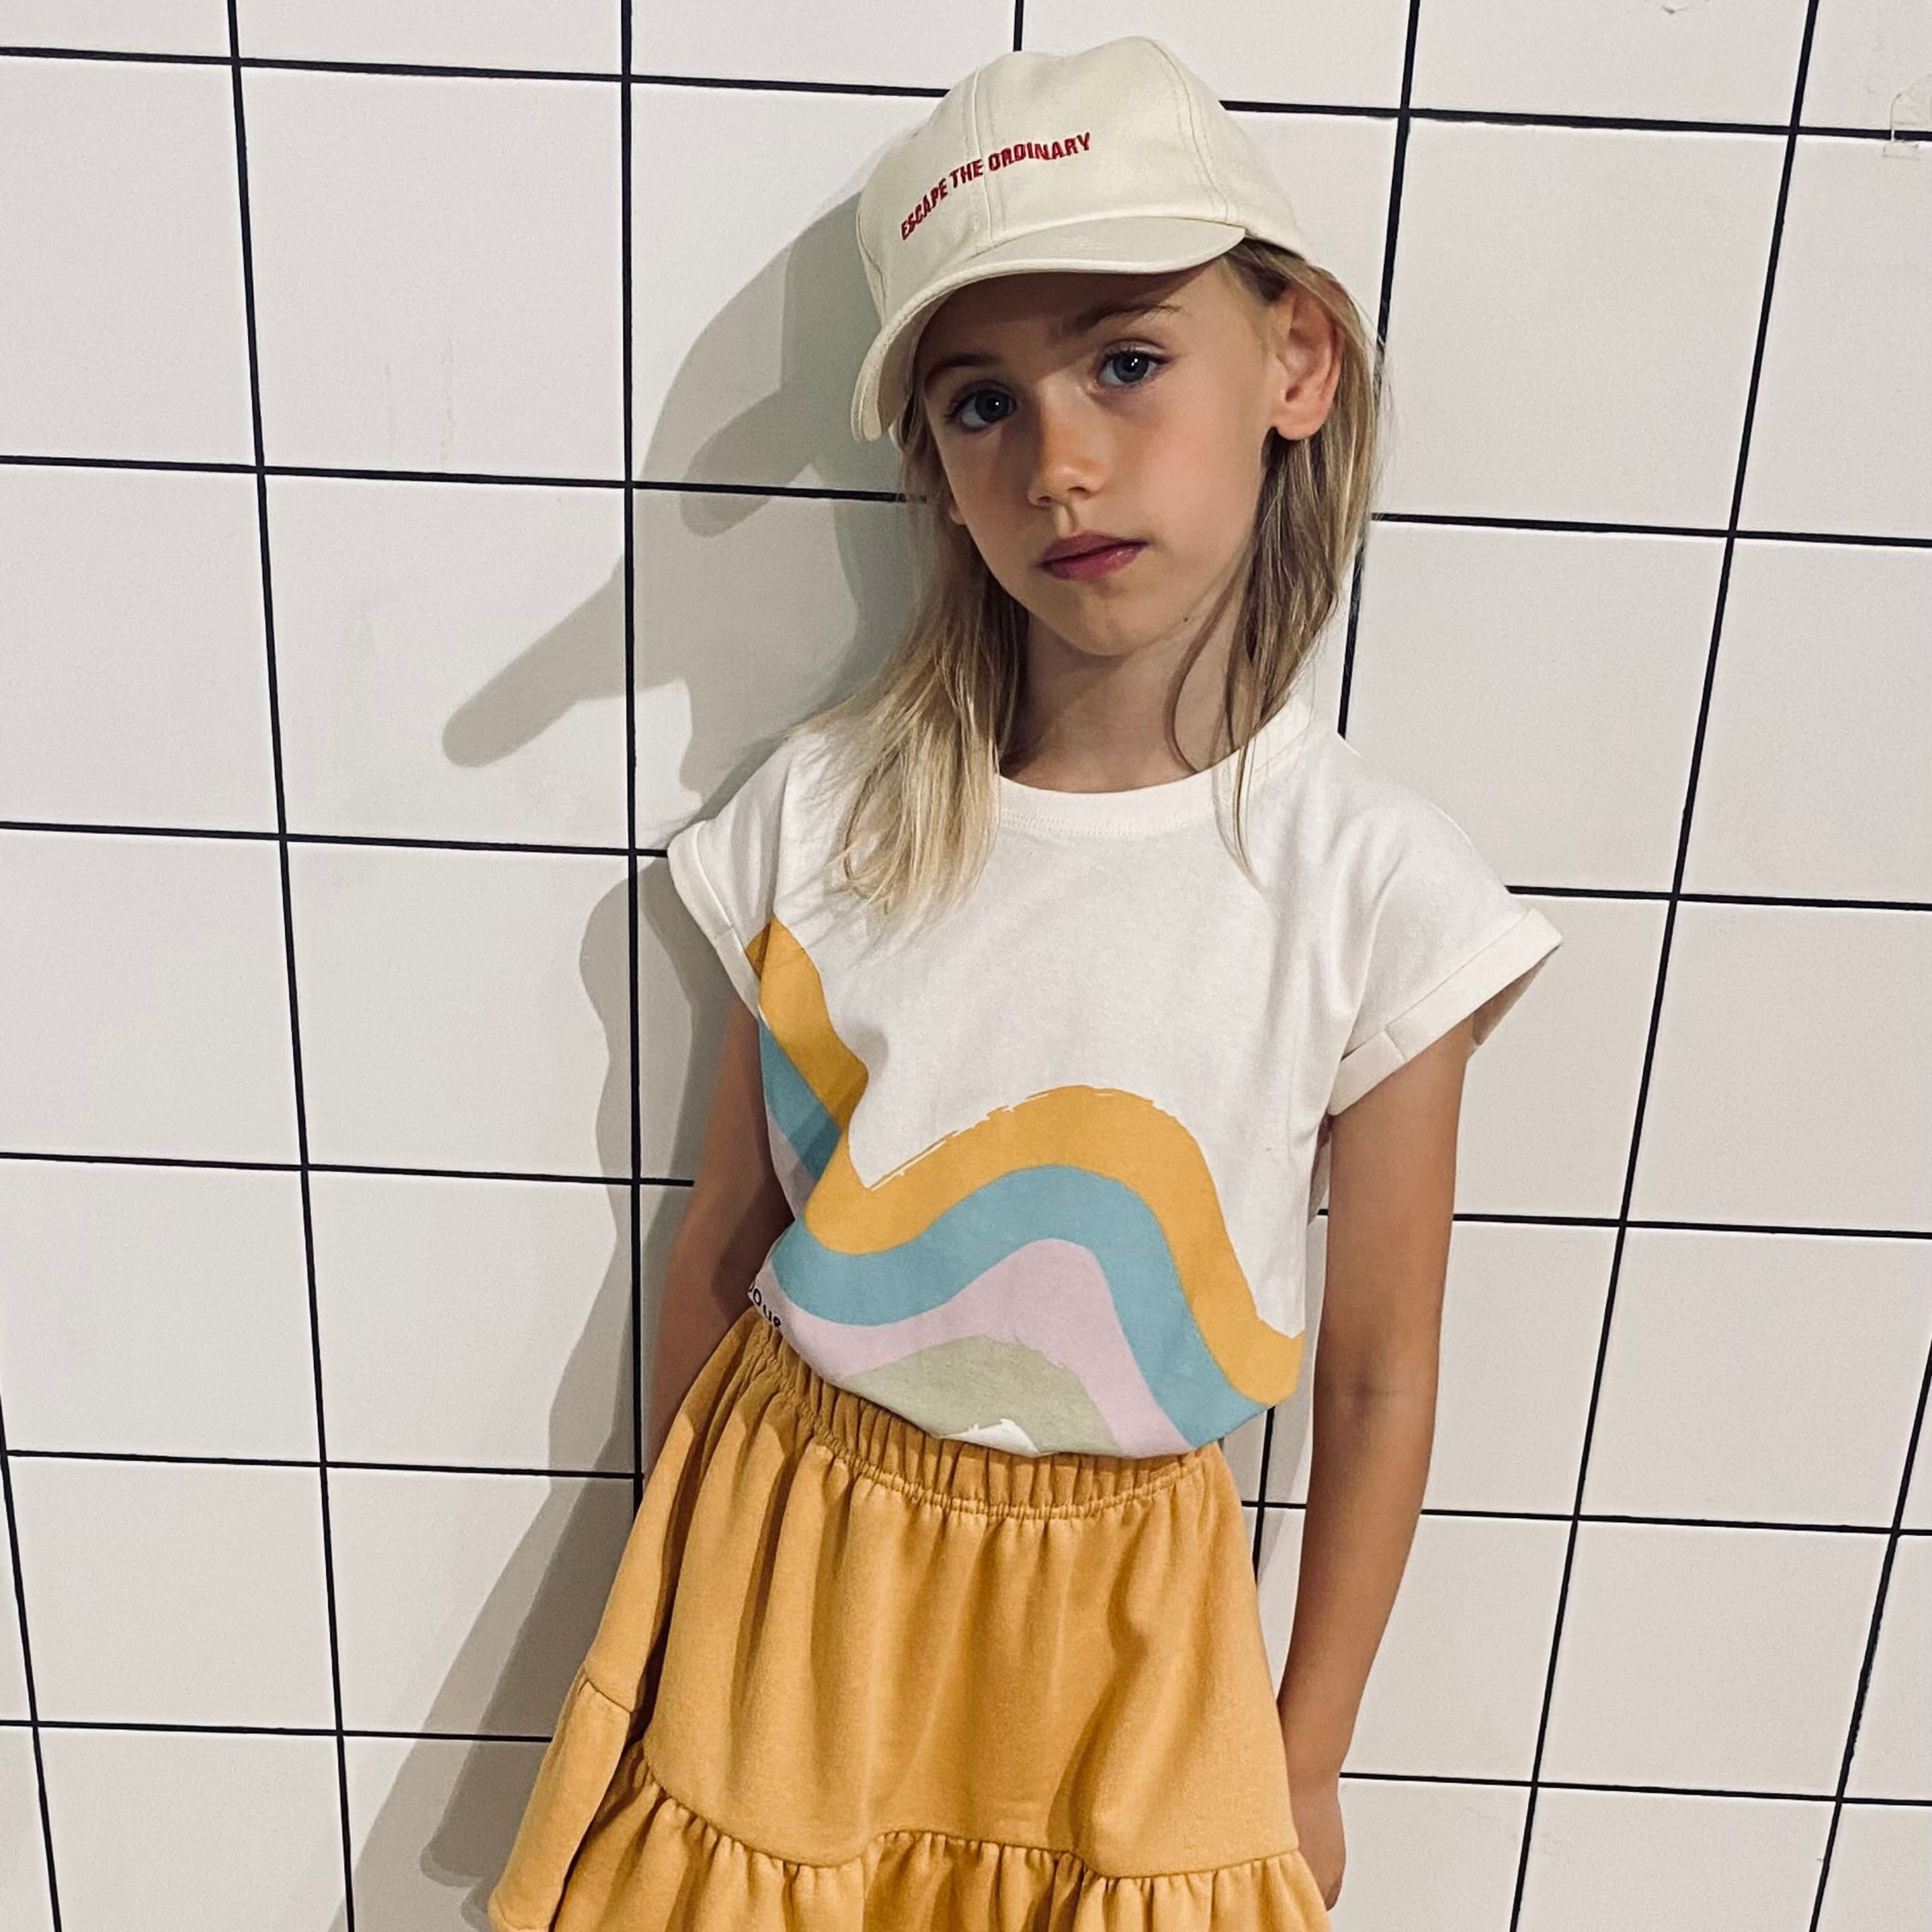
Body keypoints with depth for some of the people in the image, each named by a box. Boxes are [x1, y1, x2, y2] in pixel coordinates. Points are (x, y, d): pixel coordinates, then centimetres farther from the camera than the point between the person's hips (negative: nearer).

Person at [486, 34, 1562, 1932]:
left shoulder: (1375, 891, -16)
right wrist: (664, 1595, 10)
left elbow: (1377, 1379, -6)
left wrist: (1306, 1758, 5)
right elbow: (719, 1252, -1)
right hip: (784, 1554, 2)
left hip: (1120, 1621, -1)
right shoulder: (826, 811, -12)